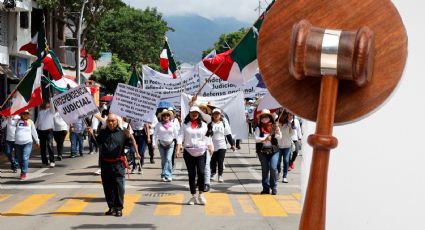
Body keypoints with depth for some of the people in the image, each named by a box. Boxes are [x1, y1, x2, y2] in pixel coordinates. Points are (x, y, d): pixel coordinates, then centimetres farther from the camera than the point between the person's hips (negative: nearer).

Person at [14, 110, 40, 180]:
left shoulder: (30, 122, 9)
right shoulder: (18, 121, 9)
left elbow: (34, 132, 18)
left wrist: (37, 141, 25)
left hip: (27, 143, -2)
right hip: (18, 143, 2)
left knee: (25, 158, -16)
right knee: (19, 159, 10)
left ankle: (24, 173, -16)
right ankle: (22, 171, 28)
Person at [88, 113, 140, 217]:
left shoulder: (122, 132, 2)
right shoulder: (102, 133, 11)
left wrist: (128, 137, -19)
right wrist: (92, 135, 0)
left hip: (118, 164, -3)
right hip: (105, 163, 3)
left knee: (118, 185, -6)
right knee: (107, 187, 8)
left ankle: (118, 208, -1)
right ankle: (111, 207, 18)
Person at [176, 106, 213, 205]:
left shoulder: (203, 125, 9)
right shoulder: (185, 125, 5)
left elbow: (207, 137, 9)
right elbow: (180, 137, -3)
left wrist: (210, 147, -6)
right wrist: (178, 149, -15)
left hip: (201, 151, 0)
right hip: (188, 151, 0)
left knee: (201, 172, -12)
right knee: (191, 174, 5)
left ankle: (201, 194, 2)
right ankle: (193, 196, 13)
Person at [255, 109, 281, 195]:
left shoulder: (274, 126, 5)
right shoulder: (258, 128, 4)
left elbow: (279, 137, -1)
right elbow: (256, 138, -7)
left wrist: (277, 131, -20)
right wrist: (264, 139, -21)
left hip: (273, 150, -1)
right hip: (262, 151, 1)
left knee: (273, 168, -11)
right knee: (265, 170, 6)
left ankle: (274, 188, -1)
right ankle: (266, 188, 13)